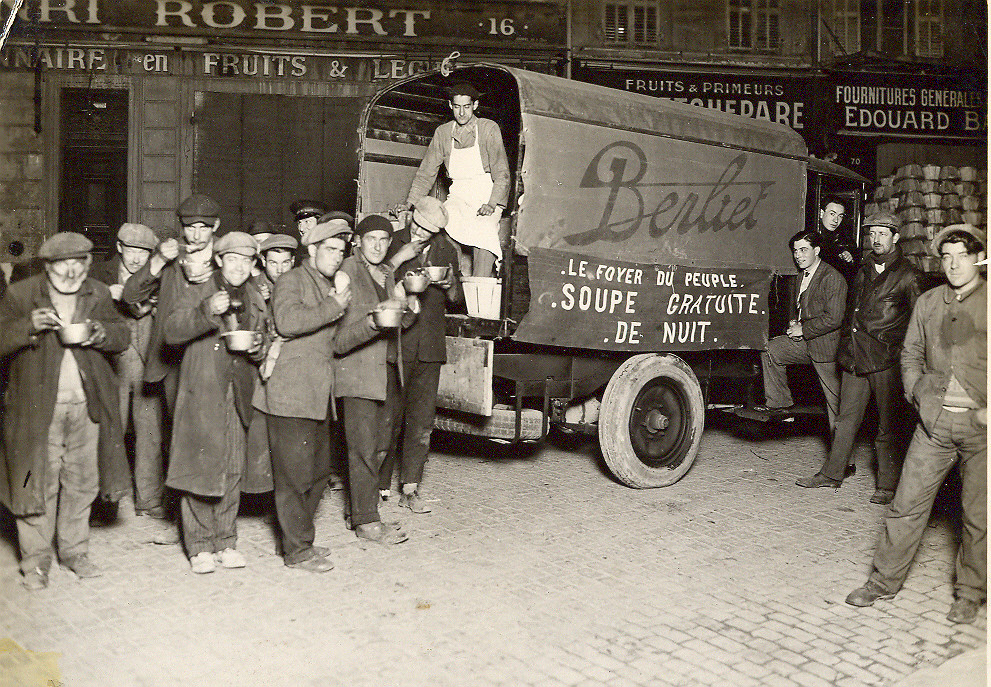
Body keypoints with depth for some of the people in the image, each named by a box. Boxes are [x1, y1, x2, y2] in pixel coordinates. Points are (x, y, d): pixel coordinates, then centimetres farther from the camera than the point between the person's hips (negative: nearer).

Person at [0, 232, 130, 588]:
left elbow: (123, 335, 9)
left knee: (82, 481, 11)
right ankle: (36, 560, 17)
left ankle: (74, 551, 27)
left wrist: (102, 333, -12)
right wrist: (29, 326, -22)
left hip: (88, 405, 3)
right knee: (38, 482, 2)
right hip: (38, 407, -3)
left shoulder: (99, 294, 8)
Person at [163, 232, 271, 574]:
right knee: (201, 467, -3)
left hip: (238, 396, 4)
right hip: (202, 395, -4)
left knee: (232, 471, 7)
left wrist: (258, 349, 0)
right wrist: (207, 312, -26)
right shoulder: (198, 294, 2)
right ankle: (200, 546, 8)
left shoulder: (256, 300, 15)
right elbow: (171, 331, -11)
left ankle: (226, 542, 18)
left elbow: (265, 341, 23)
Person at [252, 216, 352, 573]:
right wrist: (334, 307, -16)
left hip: (318, 395, 9)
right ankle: (297, 551, 4)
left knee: (318, 472, 12)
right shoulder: (292, 280, -4)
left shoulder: (330, 288, 22)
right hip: (291, 393, -9)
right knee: (295, 473, -4)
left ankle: (298, 539, 25)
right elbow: (288, 322, -23)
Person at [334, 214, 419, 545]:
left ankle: (356, 511, 24)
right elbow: (339, 341, -18)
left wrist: (407, 310, 3)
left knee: (380, 447, 11)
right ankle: (365, 520, 5)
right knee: (364, 448, -4)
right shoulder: (348, 274, -12)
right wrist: (373, 321, -32)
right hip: (358, 373, -8)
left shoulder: (387, 274, 13)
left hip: (388, 371, 8)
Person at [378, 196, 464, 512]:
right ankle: (380, 487, 10)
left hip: (429, 346, 4)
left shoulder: (446, 250, 12)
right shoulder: (393, 244, 1)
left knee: (422, 420, 4)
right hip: (396, 342, -3)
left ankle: (410, 489, 12)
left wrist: (450, 285, -4)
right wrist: (398, 259, -17)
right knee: (390, 417, -2)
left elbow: (457, 301, 18)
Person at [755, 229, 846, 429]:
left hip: (826, 345, -8)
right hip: (804, 341, 8)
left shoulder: (832, 278, -17)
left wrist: (803, 330, -15)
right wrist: (795, 324, 5)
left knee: (835, 397, -1)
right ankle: (780, 403, 10)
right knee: (770, 350, 1)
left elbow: (833, 319, -22)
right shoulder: (801, 276, 11)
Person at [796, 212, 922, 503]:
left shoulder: (907, 276, -3)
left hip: (886, 360, -6)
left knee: (887, 425, 2)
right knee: (846, 417, 12)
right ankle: (832, 474, 21)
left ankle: (888, 485, 10)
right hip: (855, 358, 6)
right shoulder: (863, 271, 16)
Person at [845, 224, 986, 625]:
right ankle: (885, 581, 16)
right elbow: (911, 354, 18)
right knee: (907, 504, 4)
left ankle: (970, 593, 24)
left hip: (980, 425, -2)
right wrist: (918, 393, 4)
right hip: (935, 422, 3)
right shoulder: (927, 303, 10)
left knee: (978, 515, 8)